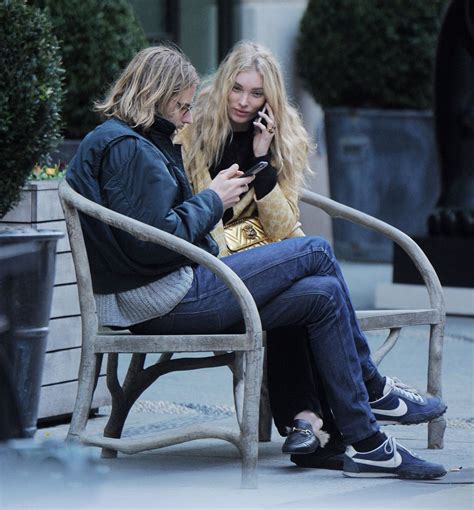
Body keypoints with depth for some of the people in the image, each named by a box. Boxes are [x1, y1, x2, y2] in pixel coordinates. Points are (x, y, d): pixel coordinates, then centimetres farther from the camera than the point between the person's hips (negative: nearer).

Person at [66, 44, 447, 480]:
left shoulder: (119, 141, 21)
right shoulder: (128, 149, -13)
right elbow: (154, 241, -21)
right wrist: (212, 201, -7)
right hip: (166, 301, -11)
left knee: (322, 295, 3)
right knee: (317, 252, -4)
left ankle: (366, 444, 0)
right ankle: (372, 389, 9)